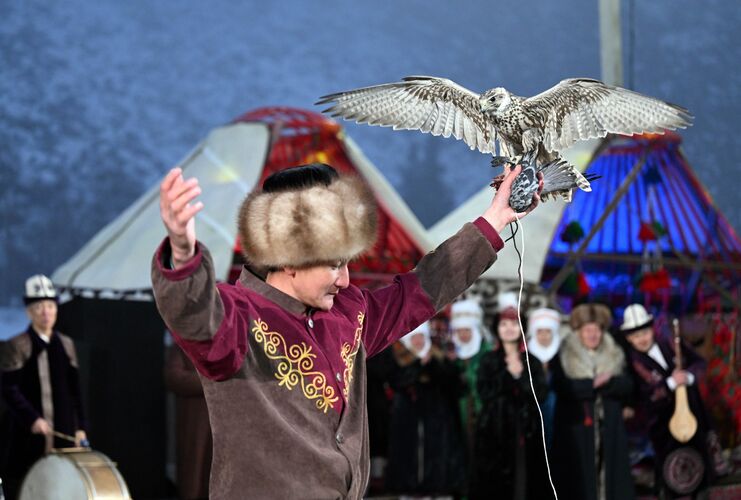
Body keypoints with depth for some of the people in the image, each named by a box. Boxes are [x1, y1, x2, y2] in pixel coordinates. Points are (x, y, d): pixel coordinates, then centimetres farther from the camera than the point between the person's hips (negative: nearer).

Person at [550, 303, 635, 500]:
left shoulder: (615, 355, 11)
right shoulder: (563, 356, 0)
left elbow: (627, 385, 0)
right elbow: (561, 386, -15)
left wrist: (609, 381, -20)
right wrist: (593, 383, -20)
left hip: (609, 426, 3)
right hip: (575, 427, -3)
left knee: (610, 473, 1)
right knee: (579, 478, -4)